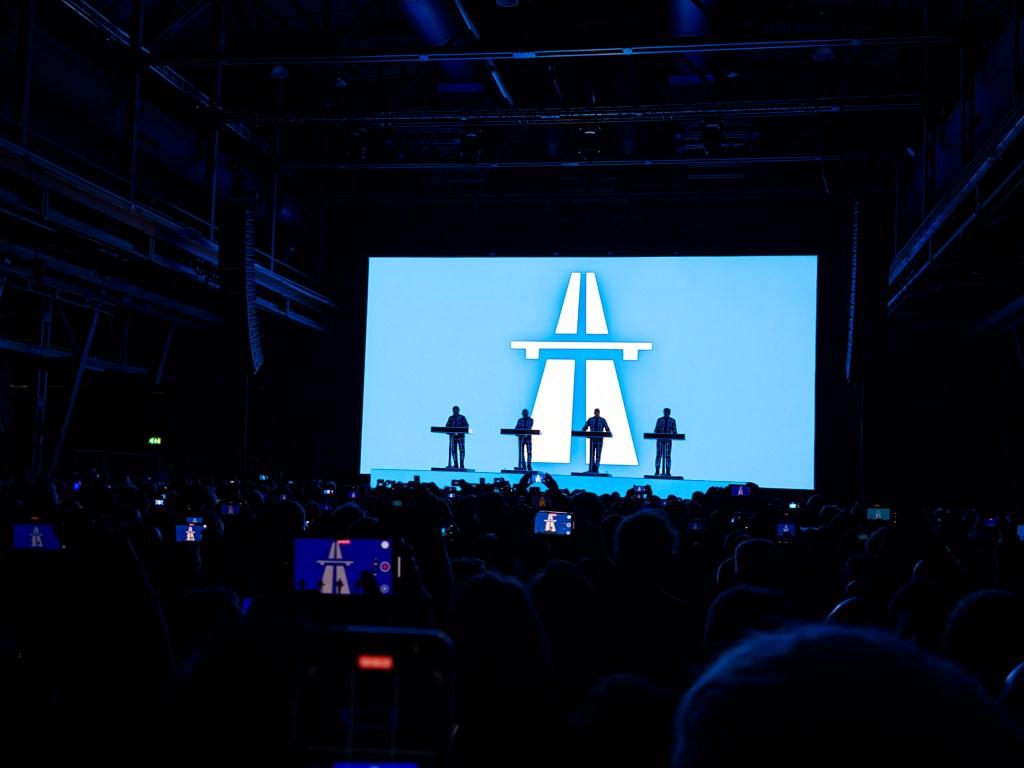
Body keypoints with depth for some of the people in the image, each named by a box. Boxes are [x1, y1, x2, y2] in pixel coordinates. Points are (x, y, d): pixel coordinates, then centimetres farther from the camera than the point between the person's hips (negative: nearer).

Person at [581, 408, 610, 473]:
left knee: (598, 454, -3)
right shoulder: (590, 419, 5)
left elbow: (607, 429, -5)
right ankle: (592, 468, -1)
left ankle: (596, 469, 2)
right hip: (592, 439, 1)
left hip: (600, 439, -1)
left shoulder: (603, 420, 1)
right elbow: (585, 428, 5)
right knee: (592, 454, -4)